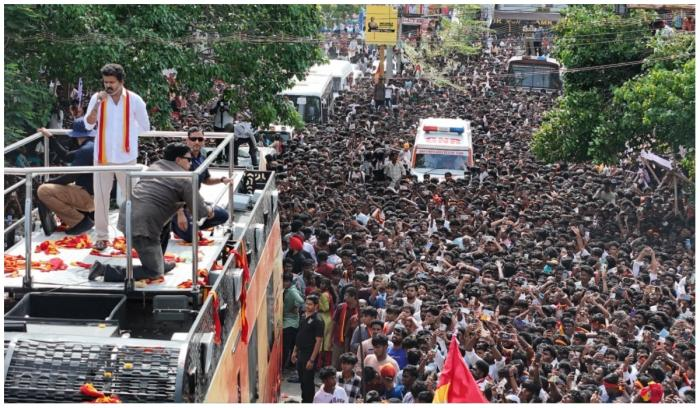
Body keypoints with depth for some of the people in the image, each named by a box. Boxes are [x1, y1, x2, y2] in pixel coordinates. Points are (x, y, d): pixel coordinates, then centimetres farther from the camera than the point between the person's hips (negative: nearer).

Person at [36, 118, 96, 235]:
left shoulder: (85, 150, -18)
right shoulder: (91, 147, 13)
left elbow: (70, 177, -18)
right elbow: (66, 156, 21)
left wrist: (49, 182, -4)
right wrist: (50, 137, 25)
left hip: (88, 197, -10)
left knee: (43, 191, -16)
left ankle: (80, 221, -11)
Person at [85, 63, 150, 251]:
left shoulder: (134, 100, -7)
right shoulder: (97, 98, -4)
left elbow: (145, 127, 4)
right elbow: (88, 125, -13)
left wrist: (125, 131, 8)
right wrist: (98, 104, -22)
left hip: (126, 157, -1)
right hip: (103, 156, 1)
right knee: (100, 196, 4)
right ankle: (101, 236, 15)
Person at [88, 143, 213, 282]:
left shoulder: (155, 166, 19)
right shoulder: (183, 180, -3)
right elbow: (198, 207, 3)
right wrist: (209, 211, 25)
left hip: (125, 217, 8)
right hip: (142, 226, -8)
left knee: (166, 224, 30)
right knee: (154, 273, 1)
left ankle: (158, 262, 32)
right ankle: (105, 270, -6)